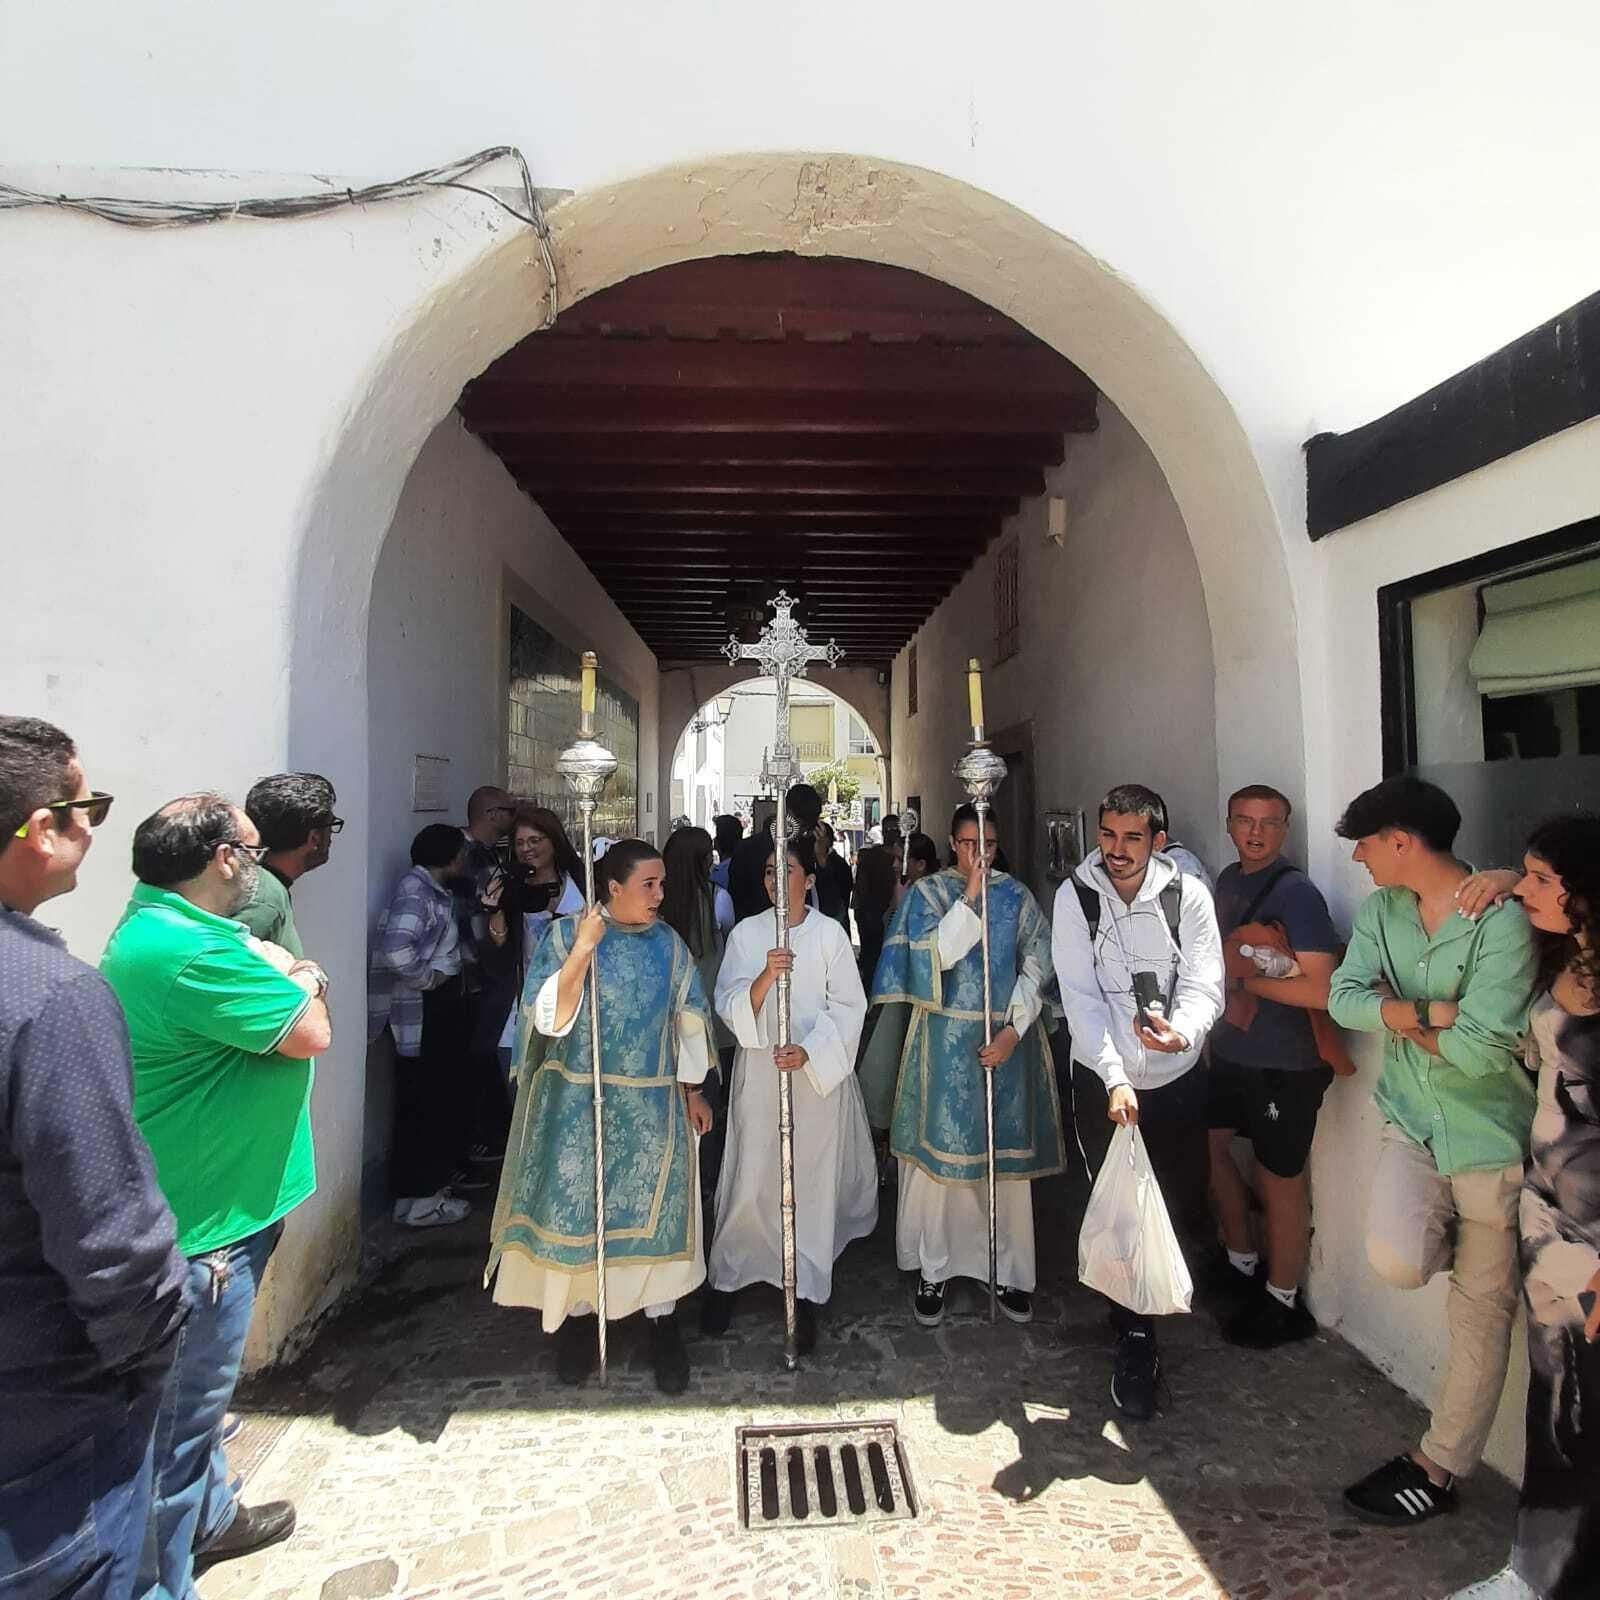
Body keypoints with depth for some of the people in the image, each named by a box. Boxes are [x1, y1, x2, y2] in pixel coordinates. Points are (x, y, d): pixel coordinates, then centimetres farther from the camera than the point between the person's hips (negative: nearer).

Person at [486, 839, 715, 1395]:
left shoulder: (668, 944, 1)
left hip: (650, 1106, 2)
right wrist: (582, 950, -27)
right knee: (576, 1205, 9)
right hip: (578, 1104, -2)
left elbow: (688, 1021, 8)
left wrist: (693, 1091, 10)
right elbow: (548, 1017, -18)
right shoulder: (565, 935, -9)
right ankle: (577, 1316, 30)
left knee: (657, 1206, 7)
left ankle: (663, 1324, 23)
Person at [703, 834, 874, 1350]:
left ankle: (806, 1293, 20)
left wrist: (808, 1050, -16)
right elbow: (729, 1006, -6)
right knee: (751, 1180, 4)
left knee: (813, 1181, 5)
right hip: (760, 1071, 1)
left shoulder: (830, 933, -3)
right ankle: (725, 1279, 24)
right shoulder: (746, 933, 1)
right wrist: (765, 976, -24)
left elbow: (848, 1005, -4)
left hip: (820, 1074, -1)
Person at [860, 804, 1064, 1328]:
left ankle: (1010, 1271, 22)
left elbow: (1037, 965, 1)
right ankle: (933, 1271, 17)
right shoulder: (926, 893, 1)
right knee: (938, 1151, 2)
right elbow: (933, 956, -13)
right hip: (944, 1044, -2)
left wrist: (1013, 1031, -10)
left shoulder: (1015, 895, 7)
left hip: (1004, 1039, 2)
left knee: (1006, 1156, 7)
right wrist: (969, 896, -17)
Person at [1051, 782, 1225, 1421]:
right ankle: (1135, 1343, 24)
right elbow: (1081, 997, -13)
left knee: (1188, 1212, 10)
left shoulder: (1189, 896, -7)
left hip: (1177, 1077, 1)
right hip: (1102, 1079, -1)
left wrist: (1182, 1032, -35)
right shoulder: (1075, 896, -10)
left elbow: (1205, 984, -13)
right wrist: (1115, 1078, -22)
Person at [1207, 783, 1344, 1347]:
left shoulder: (1296, 893, -19)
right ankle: (1241, 1264, 40)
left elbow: (1321, 989, -26)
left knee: (1279, 1179, 7)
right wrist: (1232, 994, 2)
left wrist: (1247, 978, -17)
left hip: (1284, 1064, -8)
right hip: (1231, 1051, 8)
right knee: (1211, 1146, 19)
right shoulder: (1229, 880, 6)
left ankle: (1282, 1304, 27)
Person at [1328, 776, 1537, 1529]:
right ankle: (1455, 1234, 18)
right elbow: (1344, 997, -9)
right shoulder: (1380, 908, -1)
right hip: (1410, 1120, 4)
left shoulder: (1501, 920, -21)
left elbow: (1479, 1050, -25)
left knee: (1481, 1309, 10)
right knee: (1395, 1262, -17)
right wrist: (1429, 1013, -23)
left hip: (1488, 1135, -4)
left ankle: (1439, 1464, 27)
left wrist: (1399, 1018, -11)